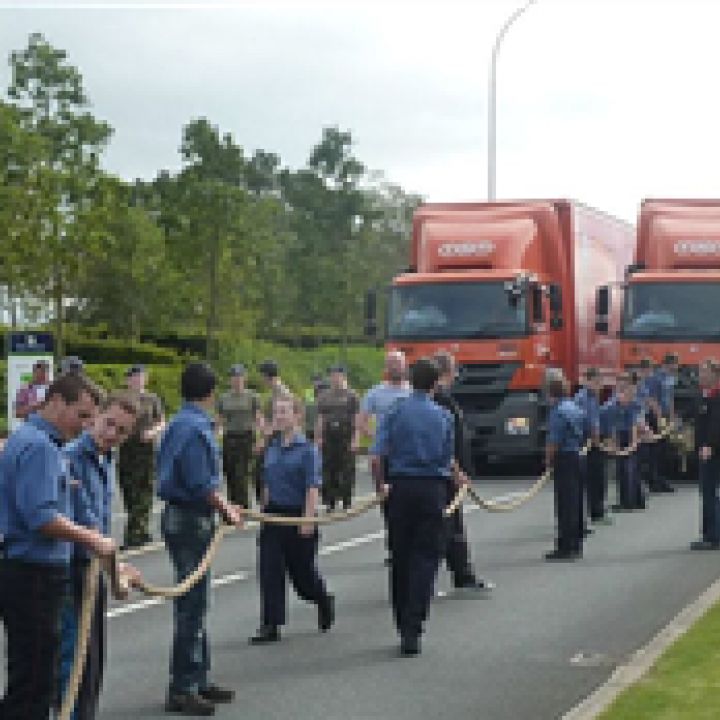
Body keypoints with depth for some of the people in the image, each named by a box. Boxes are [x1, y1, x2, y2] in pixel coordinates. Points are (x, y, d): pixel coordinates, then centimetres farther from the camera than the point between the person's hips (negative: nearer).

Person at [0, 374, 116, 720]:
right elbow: (41, 518, -25)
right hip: (33, 575, -11)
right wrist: (89, 538, -17)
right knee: (31, 680, -7)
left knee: (34, 679, 15)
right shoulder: (38, 447, -17)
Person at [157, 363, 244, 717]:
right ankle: (182, 689, 0)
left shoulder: (181, 424, 12)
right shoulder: (195, 428, -19)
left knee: (194, 604, 17)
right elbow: (201, 485, -20)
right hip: (191, 522, -10)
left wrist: (223, 505, 22)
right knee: (191, 605, -5)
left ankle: (198, 678, 26)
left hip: (184, 518, 10)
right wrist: (226, 511, -6)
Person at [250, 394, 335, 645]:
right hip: (273, 514, 5)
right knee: (270, 570, -3)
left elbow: (313, 487, -15)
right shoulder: (272, 448, 8)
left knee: (301, 570, 8)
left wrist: (308, 519, -21)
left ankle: (325, 602, 37)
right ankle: (270, 626, 0)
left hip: (298, 515, -5)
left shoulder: (307, 449, -10)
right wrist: (265, 510, 14)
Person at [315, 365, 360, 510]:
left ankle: (347, 502, 4)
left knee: (347, 472, -2)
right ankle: (330, 502, 12)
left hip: (346, 440, -4)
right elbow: (319, 419, 14)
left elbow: (357, 420, -2)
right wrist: (318, 438, 5)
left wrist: (356, 440, -10)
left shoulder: (352, 396, 2)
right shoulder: (324, 397, 13)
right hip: (328, 440, 4)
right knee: (328, 471, 5)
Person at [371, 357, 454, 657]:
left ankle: (404, 627, 18)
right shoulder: (443, 416, 4)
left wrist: (381, 485, 6)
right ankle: (412, 630, -10)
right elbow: (448, 460, 6)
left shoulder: (395, 412, -1)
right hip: (433, 488, 0)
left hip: (401, 488, 0)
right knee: (425, 559, 0)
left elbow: (376, 457, -8)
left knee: (400, 558, 11)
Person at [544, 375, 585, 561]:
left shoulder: (558, 412, -16)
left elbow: (554, 441, -19)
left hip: (563, 458, -9)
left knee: (564, 504, -7)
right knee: (574, 501, 13)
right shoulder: (575, 408, 12)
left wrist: (548, 459, -7)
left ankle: (565, 547, -6)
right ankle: (576, 544, 19)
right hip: (576, 456, 9)